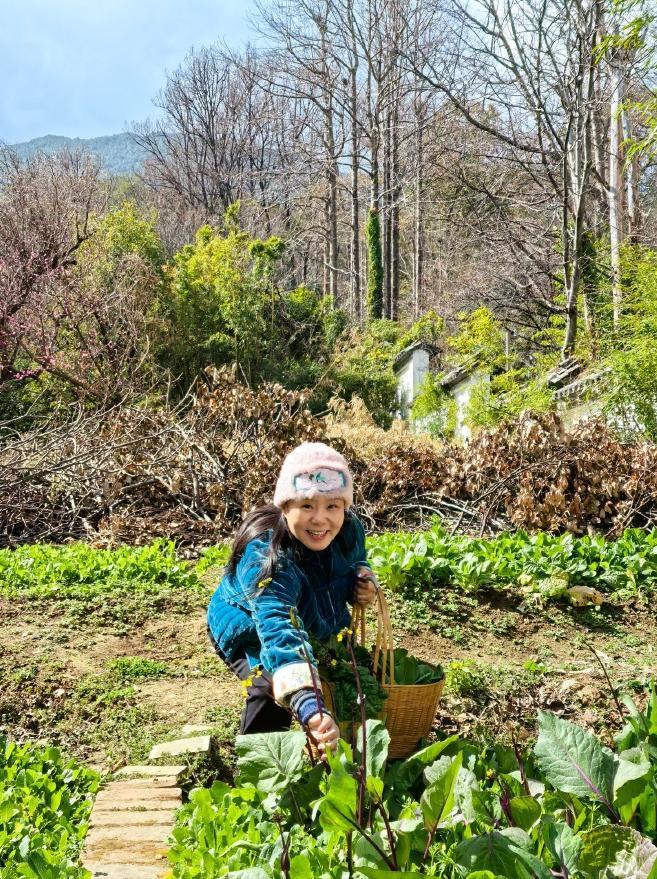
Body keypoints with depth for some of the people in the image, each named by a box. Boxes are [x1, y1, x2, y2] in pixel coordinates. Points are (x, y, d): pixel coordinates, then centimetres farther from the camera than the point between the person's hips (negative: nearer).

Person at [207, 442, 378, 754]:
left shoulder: (349, 531, -24)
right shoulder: (266, 558, -45)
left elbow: (355, 564, 3)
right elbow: (279, 632, -61)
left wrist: (363, 582, -22)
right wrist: (309, 709, -76)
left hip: (314, 627, 6)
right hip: (249, 632, -6)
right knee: (272, 688, -31)